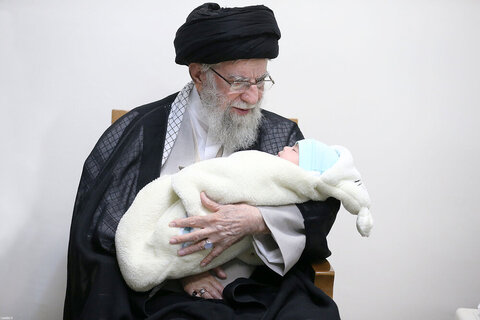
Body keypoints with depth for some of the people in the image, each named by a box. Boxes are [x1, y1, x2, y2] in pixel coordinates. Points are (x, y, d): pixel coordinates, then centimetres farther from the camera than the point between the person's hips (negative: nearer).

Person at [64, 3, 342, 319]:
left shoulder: (280, 135, 7)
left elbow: (321, 202, -2)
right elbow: (100, 227, 2)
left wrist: (257, 220, -20)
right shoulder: (140, 132, 0)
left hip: (264, 288, 2)